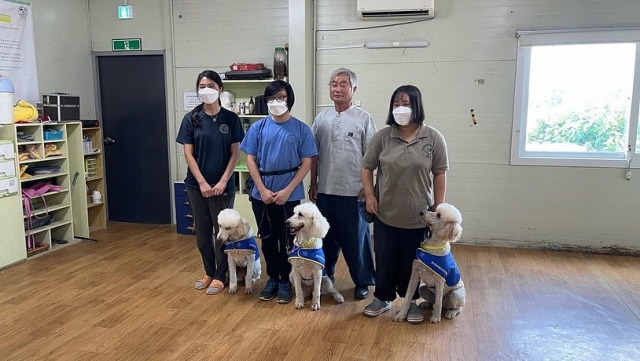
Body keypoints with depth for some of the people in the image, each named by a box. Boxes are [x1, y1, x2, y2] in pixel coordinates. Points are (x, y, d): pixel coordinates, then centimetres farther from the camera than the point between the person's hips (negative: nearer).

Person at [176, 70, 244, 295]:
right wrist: (202, 183, -11)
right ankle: (209, 272, 28)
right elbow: (188, 154, -2)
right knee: (202, 231, 11)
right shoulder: (191, 119, 0)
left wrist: (223, 182, -11)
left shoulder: (230, 119, -2)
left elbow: (235, 153, -2)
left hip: (223, 185, -1)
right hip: (197, 185, 2)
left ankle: (220, 276, 19)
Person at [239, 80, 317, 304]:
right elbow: (250, 159, 2)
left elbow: (306, 163, -6)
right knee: (267, 239, 13)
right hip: (262, 195, 2)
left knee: (287, 240, 8)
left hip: (290, 195, -2)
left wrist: (287, 190, -13)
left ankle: (285, 281, 24)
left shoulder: (301, 129, -4)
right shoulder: (258, 128, 1)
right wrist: (262, 189, -8)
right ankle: (272, 278, 30)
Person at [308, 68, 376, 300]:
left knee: (356, 238, 5)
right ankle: (324, 276, 31)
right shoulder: (321, 119, 7)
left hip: (353, 191, -4)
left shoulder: (363, 119, -3)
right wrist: (313, 184, 9)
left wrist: (366, 187, -8)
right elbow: (314, 155, 11)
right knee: (326, 236, 15)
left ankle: (363, 281, 21)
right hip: (325, 190, 4)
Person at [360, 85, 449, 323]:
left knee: (412, 262, 12)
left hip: (418, 216, -1)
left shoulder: (433, 138, -6)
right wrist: (369, 195, -6)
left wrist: (438, 208, -2)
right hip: (385, 214, 1)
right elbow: (366, 167, 4)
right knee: (384, 259, 12)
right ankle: (382, 298, 31)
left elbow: (440, 174, -2)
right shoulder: (382, 137, -3)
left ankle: (412, 301, 32)